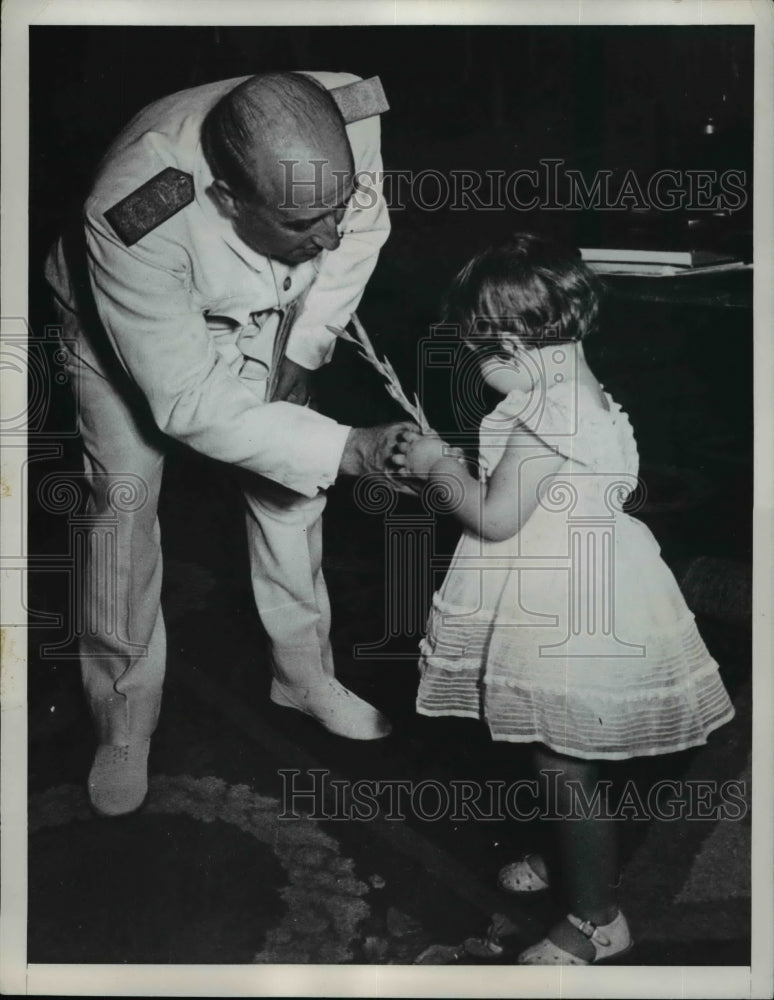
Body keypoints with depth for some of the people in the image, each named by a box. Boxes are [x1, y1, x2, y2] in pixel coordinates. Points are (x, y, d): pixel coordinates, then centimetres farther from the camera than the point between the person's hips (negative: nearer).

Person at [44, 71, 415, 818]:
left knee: (289, 480, 4)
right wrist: (345, 449, -40)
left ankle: (305, 673, 26)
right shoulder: (136, 219, -45)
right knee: (125, 503, -6)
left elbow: (360, 229, -12)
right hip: (128, 327, -3)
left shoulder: (349, 120, -35)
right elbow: (190, 403, -37)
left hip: (259, 320, 4)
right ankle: (124, 723, 15)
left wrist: (301, 351, -14)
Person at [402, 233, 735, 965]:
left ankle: (597, 919, 22)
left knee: (567, 767, 5)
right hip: (562, 601, 10)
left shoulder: (550, 415, -25)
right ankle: (570, 860, 46)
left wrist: (438, 464, -8)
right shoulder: (567, 390, 7)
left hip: (566, 614, -10)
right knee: (556, 758, 25)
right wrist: (452, 460, 10)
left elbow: (494, 516, -22)